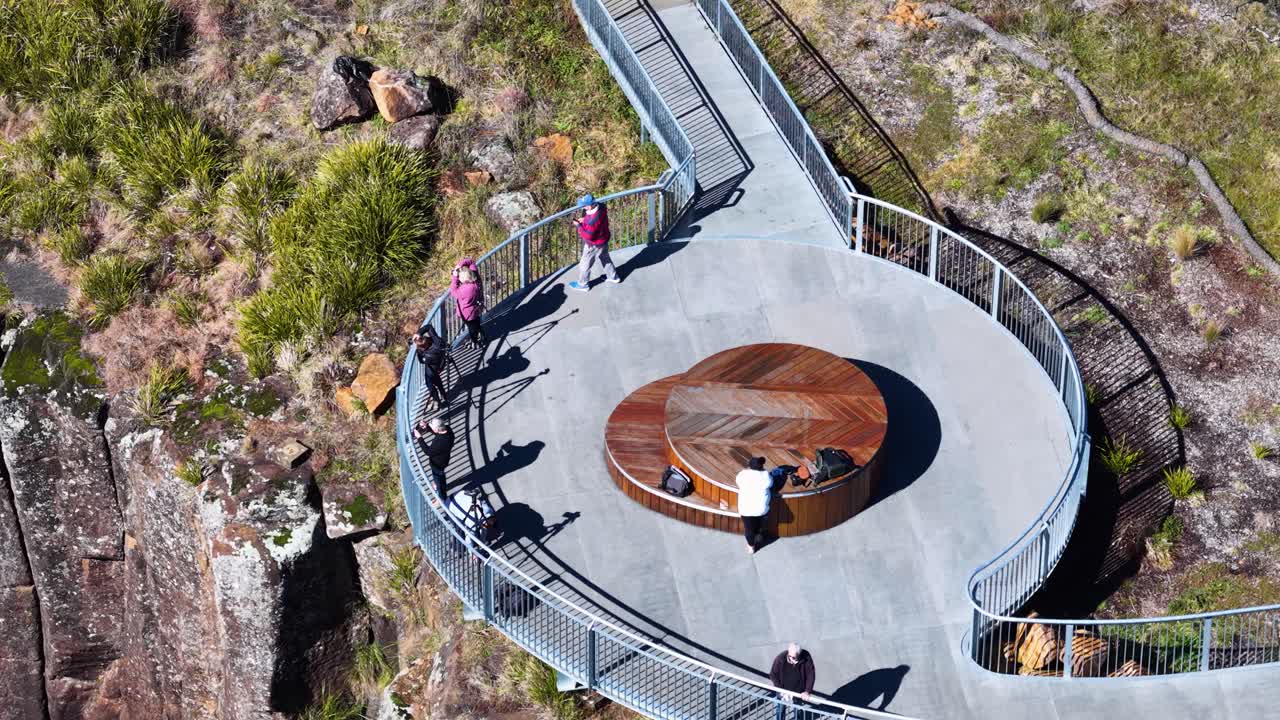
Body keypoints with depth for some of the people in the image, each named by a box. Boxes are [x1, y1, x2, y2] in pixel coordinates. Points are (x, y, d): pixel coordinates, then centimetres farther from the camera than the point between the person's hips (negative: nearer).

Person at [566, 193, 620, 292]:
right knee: (605, 258, 32)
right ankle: (613, 276, 52)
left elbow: (588, 236, -29)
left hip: (594, 244, -8)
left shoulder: (592, 220, -42)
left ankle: (582, 284, 35)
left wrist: (578, 225, -19)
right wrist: (584, 219, -5)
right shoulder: (601, 207, -17)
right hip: (604, 239, 8)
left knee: (585, 264, 15)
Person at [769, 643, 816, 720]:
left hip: (799, 692, 1)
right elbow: (773, 675, -14)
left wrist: (807, 691, -25)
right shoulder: (780, 658, -29)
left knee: (799, 711, 19)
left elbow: (810, 675, -17)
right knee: (780, 710, 12)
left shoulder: (806, 658, -28)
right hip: (783, 690, -1)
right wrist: (780, 690, -19)